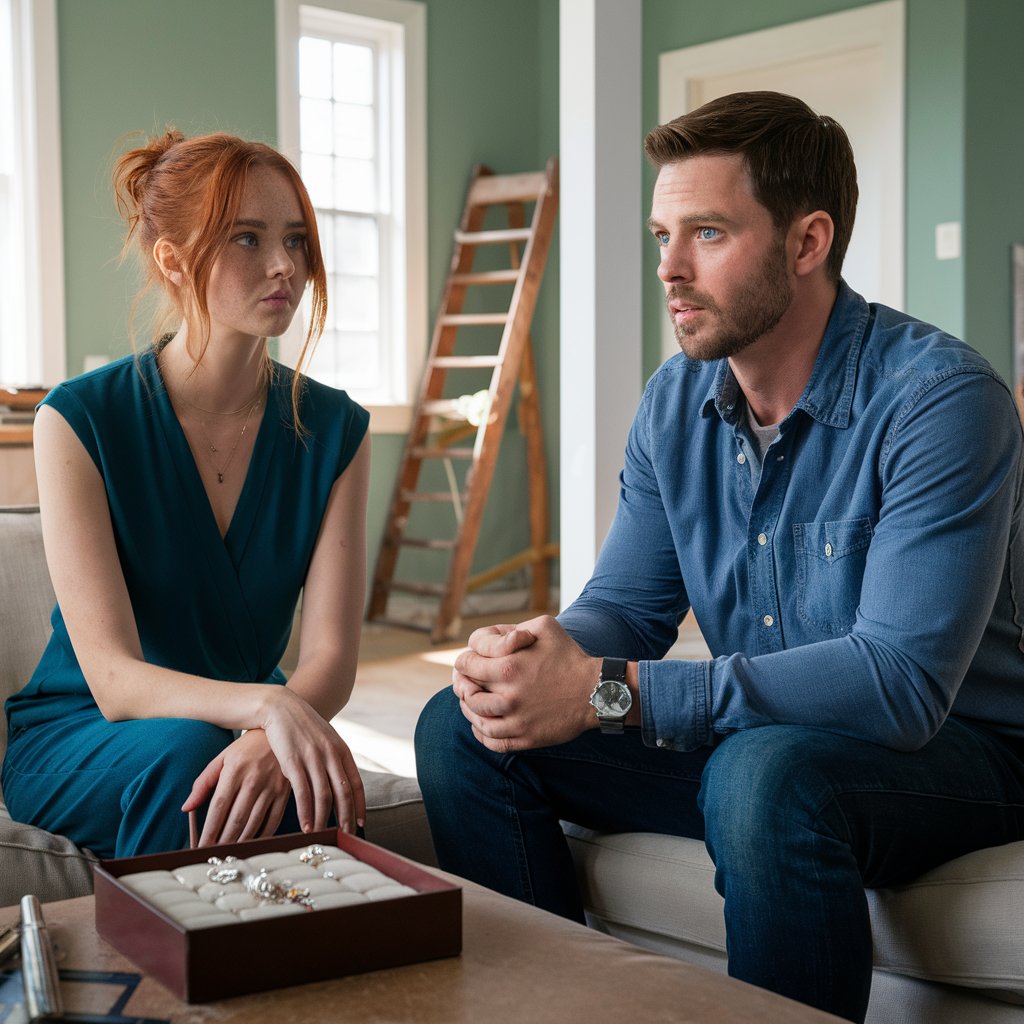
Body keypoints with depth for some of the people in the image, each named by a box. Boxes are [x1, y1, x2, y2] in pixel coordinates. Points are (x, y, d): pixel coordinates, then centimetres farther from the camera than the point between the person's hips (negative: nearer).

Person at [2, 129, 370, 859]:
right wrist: (267, 703, -41)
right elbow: (113, 679, -21)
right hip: (79, 740, -1)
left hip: (253, 728, 1)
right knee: (183, 753, -34)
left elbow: (331, 656, -12)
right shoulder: (80, 420, -13)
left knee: (299, 791, -32)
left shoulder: (334, 429, -4)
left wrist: (271, 739, -35)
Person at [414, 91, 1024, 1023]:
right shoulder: (675, 401, 1)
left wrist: (612, 693, -33)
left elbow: (902, 677, -30)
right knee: (462, 729, -4)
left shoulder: (939, 399, -21)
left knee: (766, 772, -39)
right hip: (750, 736, 6)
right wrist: (537, 656, -21)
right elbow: (627, 604, 5)